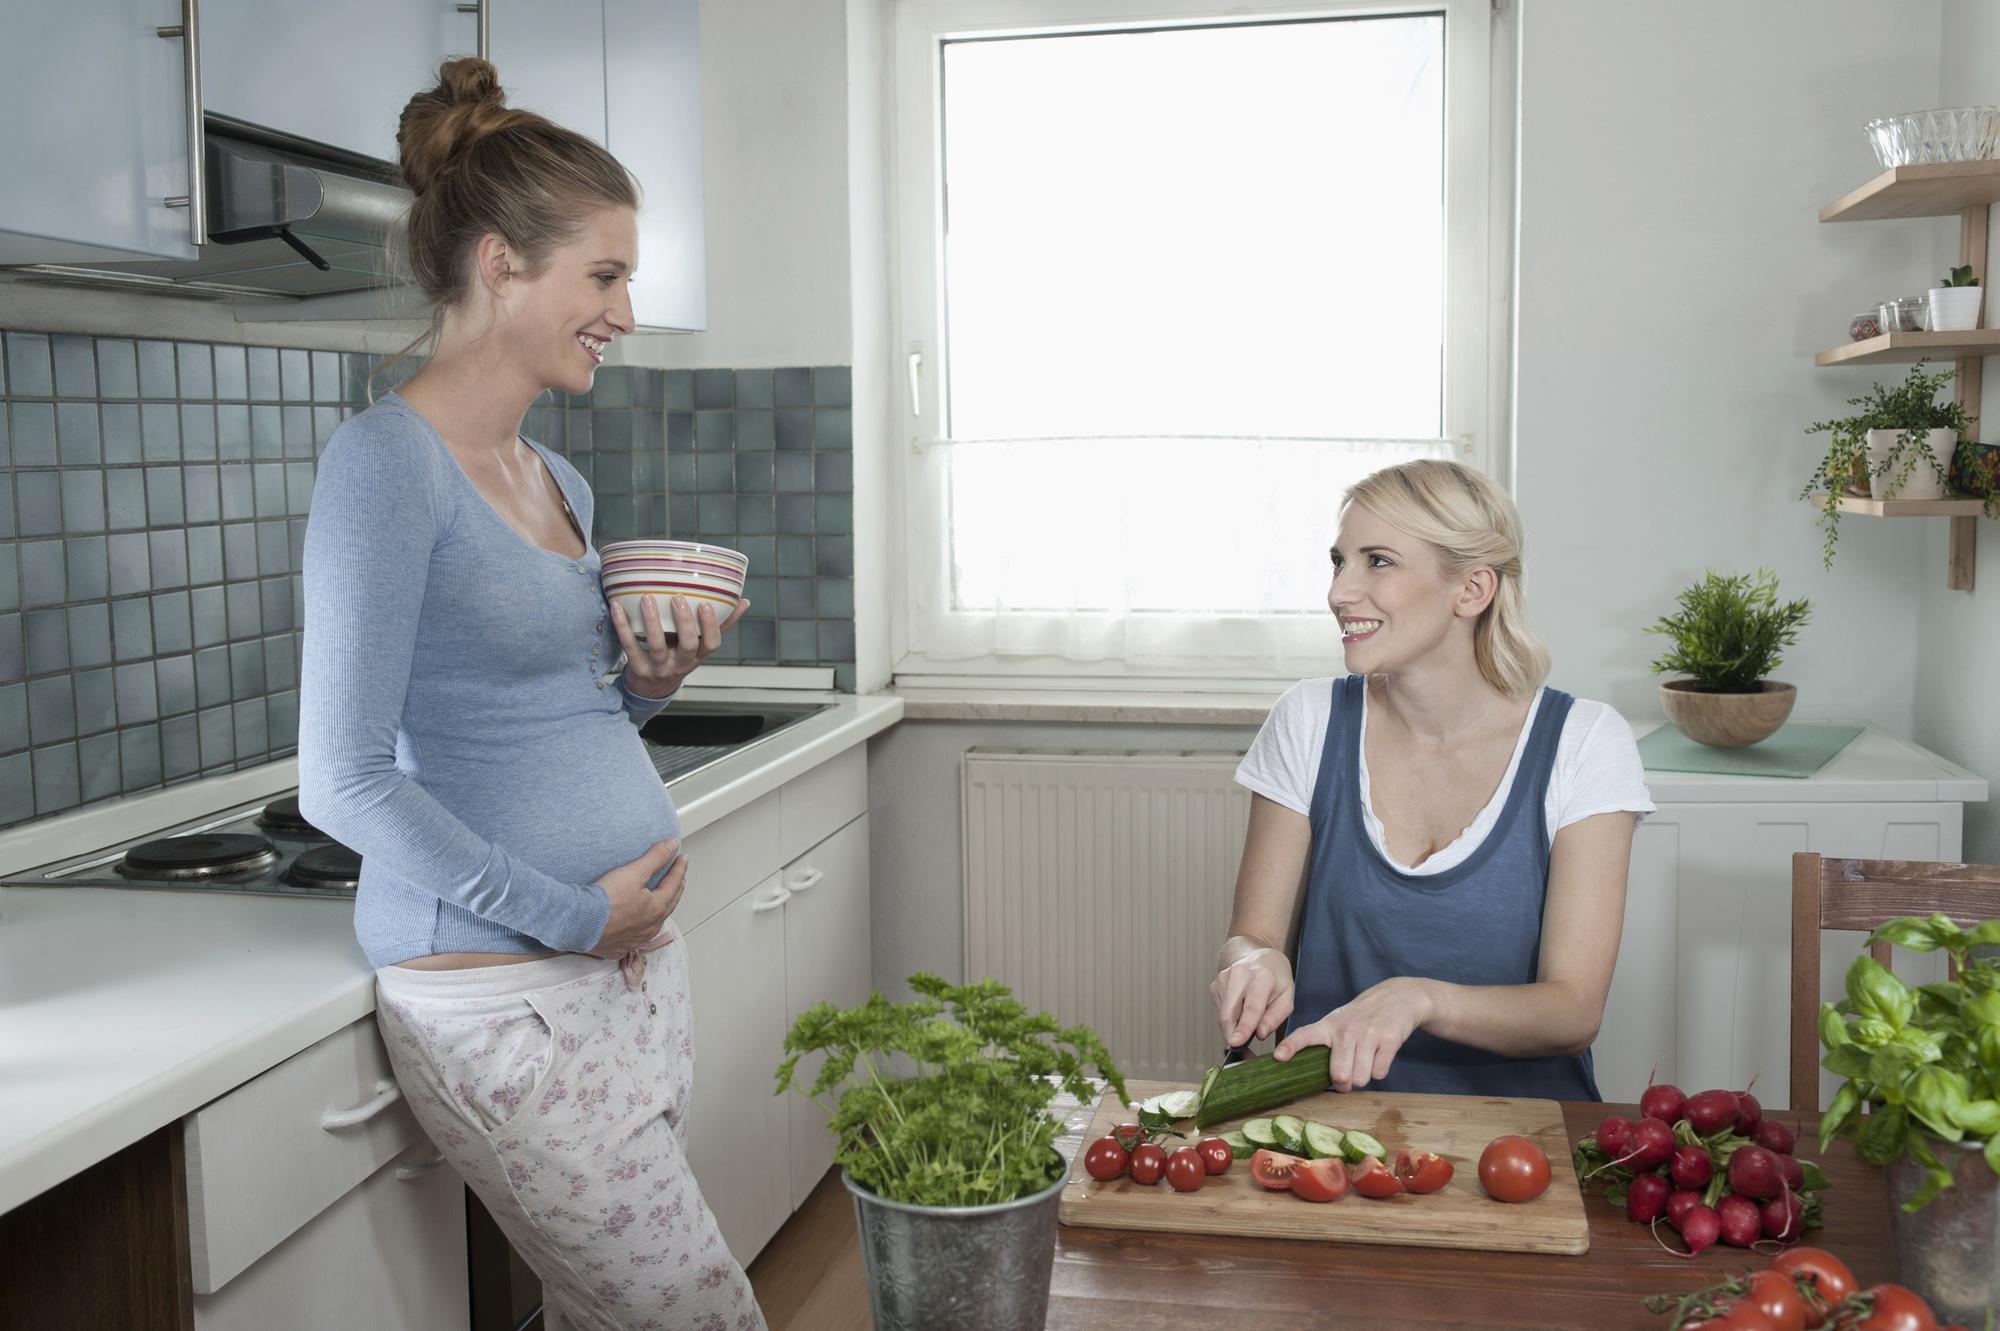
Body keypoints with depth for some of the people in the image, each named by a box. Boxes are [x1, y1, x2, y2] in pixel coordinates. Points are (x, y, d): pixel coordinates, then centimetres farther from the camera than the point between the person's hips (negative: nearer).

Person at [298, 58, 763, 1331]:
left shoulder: (562, 483, 11)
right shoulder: (388, 461, -13)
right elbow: (345, 782, -16)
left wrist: (648, 686, 1)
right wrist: (574, 917, -14)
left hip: (639, 959, 8)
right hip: (506, 998, -8)